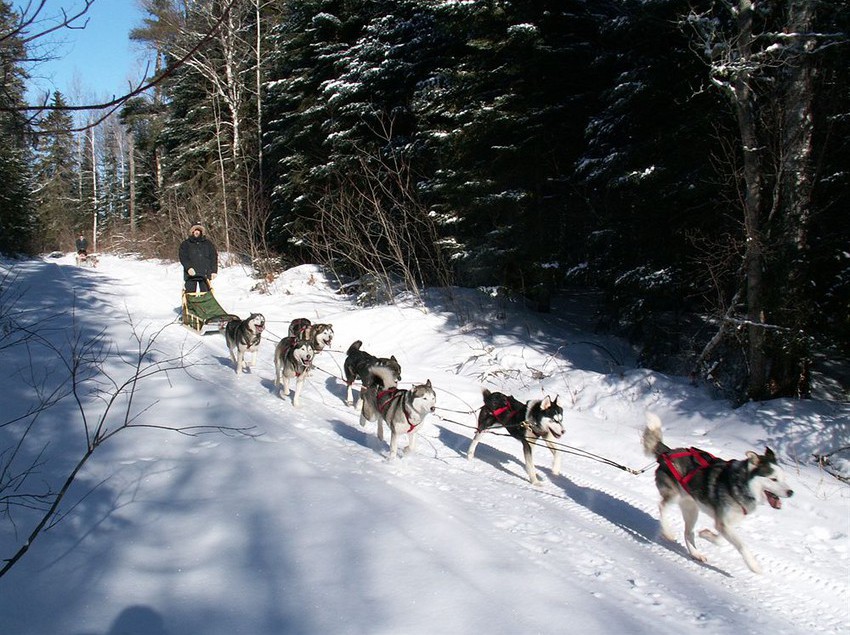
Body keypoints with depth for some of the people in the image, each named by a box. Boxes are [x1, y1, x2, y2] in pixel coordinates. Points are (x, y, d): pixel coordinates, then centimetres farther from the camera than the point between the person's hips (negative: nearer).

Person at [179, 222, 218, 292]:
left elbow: (214, 257, 11)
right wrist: (188, 267, -16)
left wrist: (214, 271, 0)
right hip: (191, 274, -1)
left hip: (205, 274, 1)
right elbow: (183, 257, 1)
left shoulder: (208, 244, 15)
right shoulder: (185, 244, 12)